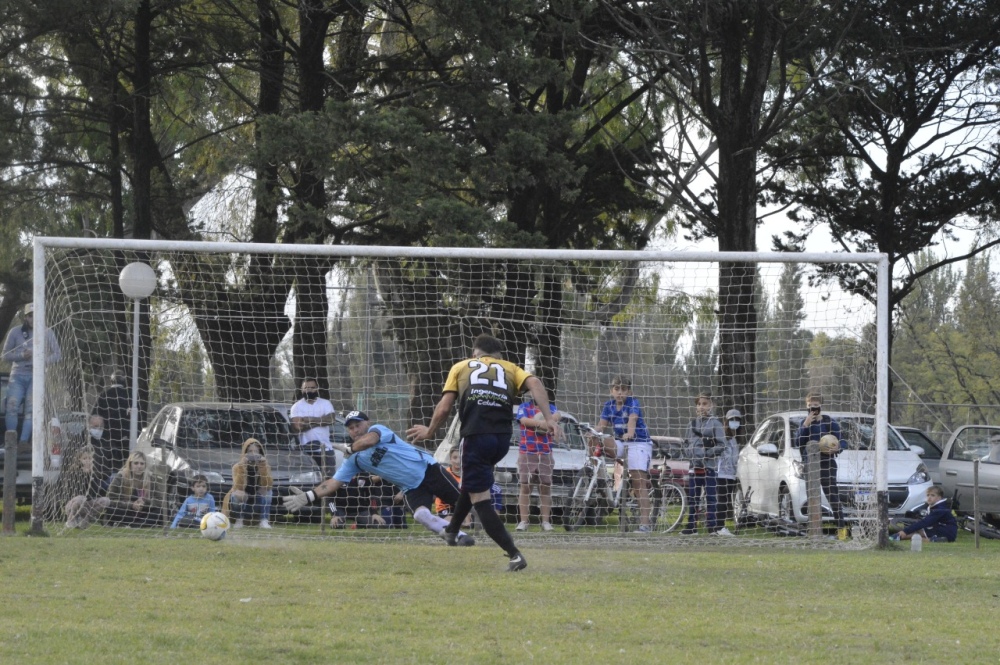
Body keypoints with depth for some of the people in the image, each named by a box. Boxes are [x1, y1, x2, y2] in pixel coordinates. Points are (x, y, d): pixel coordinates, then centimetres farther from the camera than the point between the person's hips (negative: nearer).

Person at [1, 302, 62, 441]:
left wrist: (44, 361, -17)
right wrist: (22, 355, -13)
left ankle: (23, 441, -12)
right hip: (18, 375, 0)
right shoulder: (15, 332, 2)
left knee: (31, 409, -10)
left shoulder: (47, 333, 2)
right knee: (12, 406, -13)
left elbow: (58, 354, 2)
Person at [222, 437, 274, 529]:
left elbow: (267, 486, -26)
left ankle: (263, 521, -21)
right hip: (240, 501, -2)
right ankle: (238, 520, -14)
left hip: (258, 504, 2)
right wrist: (242, 468, -42)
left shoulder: (265, 466, -9)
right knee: (237, 494, -33)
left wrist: (264, 467, -37)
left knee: (268, 490, -24)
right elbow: (239, 487, -31)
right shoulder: (238, 467, -14)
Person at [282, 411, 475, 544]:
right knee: (421, 515, -25)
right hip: (411, 489, 4)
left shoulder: (378, 429, -9)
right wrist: (307, 498, -8)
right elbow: (333, 483, 3)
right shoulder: (354, 461, 7)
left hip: (428, 470, -4)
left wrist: (349, 448, -13)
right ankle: (458, 536, -22)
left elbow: (368, 440, -33)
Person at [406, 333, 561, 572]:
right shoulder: (510, 368, 24)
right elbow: (534, 383, 3)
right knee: (472, 480, 31)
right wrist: (549, 418, -5)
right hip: (503, 437, 4)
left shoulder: (460, 367, 20)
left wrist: (429, 431, 30)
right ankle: (452, 531, 42)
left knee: (479, 498, 0)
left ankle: (514, 554, -12)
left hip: (476, 435, -4)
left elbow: (443, 408, 13)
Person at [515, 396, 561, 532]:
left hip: (545, 453, 2)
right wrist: (540, 423, -24)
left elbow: (558, 415, -6)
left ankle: (545, 521, 3)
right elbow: (524, 420, -10)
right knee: (525, 486, -3)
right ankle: (523, 521, -3)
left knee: (545, 487, 1)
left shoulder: (549, 407, 14)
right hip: (526, 452, -2)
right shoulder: (524, 406, 8)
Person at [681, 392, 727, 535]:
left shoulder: (715, 423, -1)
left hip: (710, 467, -5)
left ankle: (713, 526, -8)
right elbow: (686, 443, 19)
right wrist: (689, 453, 0)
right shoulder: (692, 423, 14)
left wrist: (706, 453, -14)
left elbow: (721, 446, -6)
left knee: (711, 497, -7)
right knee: (692, 497, 7)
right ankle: (691, 527, 13)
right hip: (694, 466, 5)